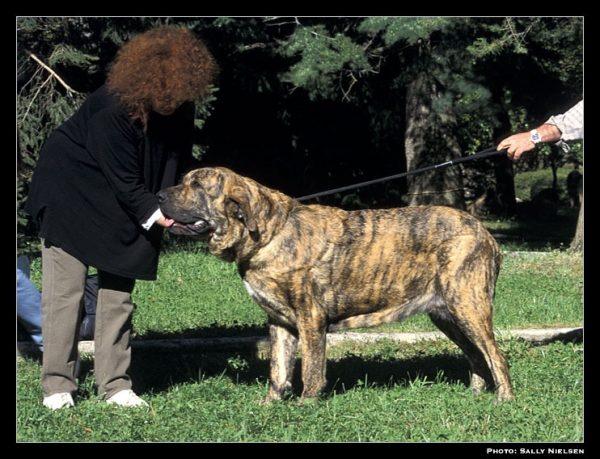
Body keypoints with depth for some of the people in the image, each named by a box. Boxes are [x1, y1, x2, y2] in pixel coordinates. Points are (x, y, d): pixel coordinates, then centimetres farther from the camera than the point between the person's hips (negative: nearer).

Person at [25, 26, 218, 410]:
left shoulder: (179, 110, -12)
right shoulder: (112, 112, -31)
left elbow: (177, 165, -1)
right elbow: (126, 184, -26)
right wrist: (157, 215, -35)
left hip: (126, 203, 6)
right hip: (69, 195, -6)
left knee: (118, 291, 2)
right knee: (66, 289, -5)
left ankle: (115, 385, 6)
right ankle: (57, 385, 2)